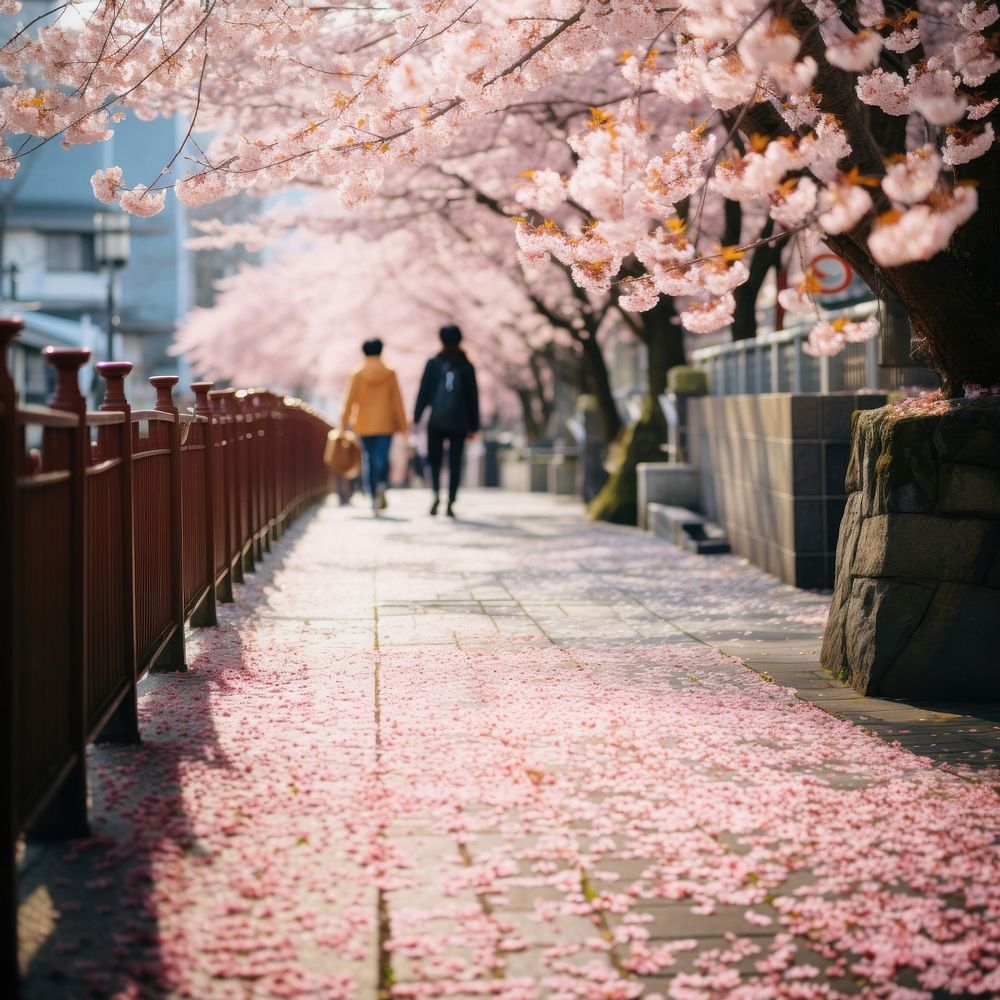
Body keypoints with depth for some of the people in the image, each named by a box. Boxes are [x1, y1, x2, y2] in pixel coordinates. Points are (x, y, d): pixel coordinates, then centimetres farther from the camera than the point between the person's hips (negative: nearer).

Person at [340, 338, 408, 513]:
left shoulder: (357, 373, -1)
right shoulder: (389, 373, 0)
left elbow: (350, 399, -2)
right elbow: (397, 400, 2)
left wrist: (344, 422, 3)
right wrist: (402, 424, 7)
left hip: (364, 424, 1)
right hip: (385, 424, -1)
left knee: (369, 460, 9)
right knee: (382, 457, -2)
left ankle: (374, 498, 10)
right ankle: (381, 485, -31)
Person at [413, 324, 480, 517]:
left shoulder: (433, 363, 0)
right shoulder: (467, 366, 4)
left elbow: (424, 392, -3)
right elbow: (473, 398, 5)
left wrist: (416, 418, -2)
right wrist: (473, 425, 10)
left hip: (436, 422, -1)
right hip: (459, 423, 1)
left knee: (434, 460, 9)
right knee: (455, 463, 4)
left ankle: (436, 495, -13)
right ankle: (450, 504, -1)